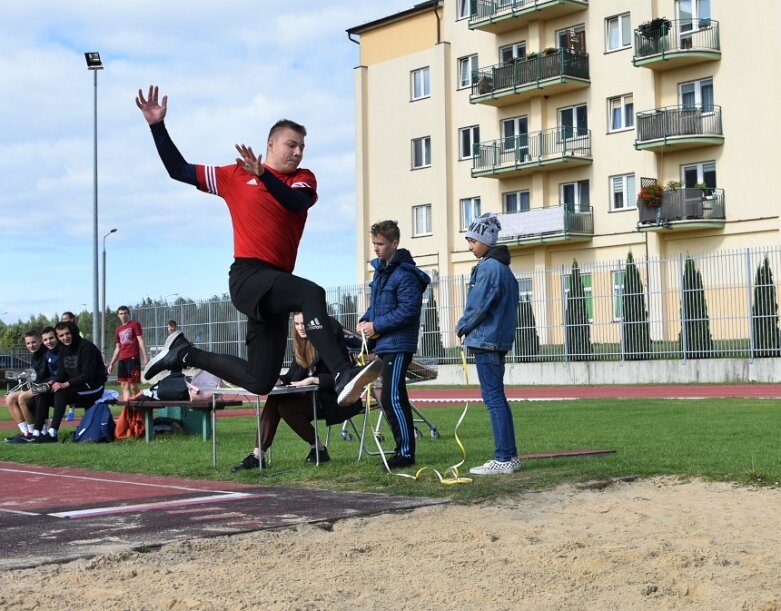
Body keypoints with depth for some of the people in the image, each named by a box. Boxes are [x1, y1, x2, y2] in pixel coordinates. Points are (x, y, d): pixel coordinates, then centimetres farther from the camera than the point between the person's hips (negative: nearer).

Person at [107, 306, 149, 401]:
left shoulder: (135, 324, 4)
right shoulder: (118, 330, 21)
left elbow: (141, 341, -4)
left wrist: (145, 357, -14)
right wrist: (111, 363, 22)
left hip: (133, 358, -6)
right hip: (122, 359, 7)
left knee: (133, 385, -11)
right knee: (124, 386, 2)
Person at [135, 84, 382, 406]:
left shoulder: (303, 179, 14)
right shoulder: (236, 176, 10)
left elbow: (297, 202, -11)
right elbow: (179, 170, 14)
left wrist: (263, 175, -26)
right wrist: (157, 125, 8)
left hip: (274, 285, 5)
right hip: (248, 277, -5)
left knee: (259, 381, 8)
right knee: (312, 293, -34)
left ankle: (184, 353, 26)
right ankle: (343, 374, -48)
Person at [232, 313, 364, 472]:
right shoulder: (303, 344, 10)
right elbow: (293, 376, 8)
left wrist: (312, 380, -25)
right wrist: (277, 380, -12)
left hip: (335, 399, -7)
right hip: (313, 396, 7)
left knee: (286, 407, -25)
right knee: (273, 400, -16)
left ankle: (319, 450, -10)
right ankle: (257, 455, -23)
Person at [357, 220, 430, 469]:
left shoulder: (405, 274, -14)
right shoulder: (380, 269, 14)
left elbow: (408, 310, -20)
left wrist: (376, 326, -17)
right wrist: (366, 320, 4)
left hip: (398, 345, -10)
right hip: (384, 344, 10)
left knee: (392, 398, -11)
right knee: (394, 399, 13)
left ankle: (406, 453, -5)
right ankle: (404, 449, 21)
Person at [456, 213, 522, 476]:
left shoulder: (488, 267, -13)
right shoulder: (503, 268, 16)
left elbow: (479, 306, -18)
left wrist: (462, 327, -1)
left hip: (485, 340, -10)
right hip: (499, 339, 10)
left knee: (493, 398, -8)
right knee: (497, 397, 13)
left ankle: (503, 459, -8)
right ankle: (510, 455, 16)